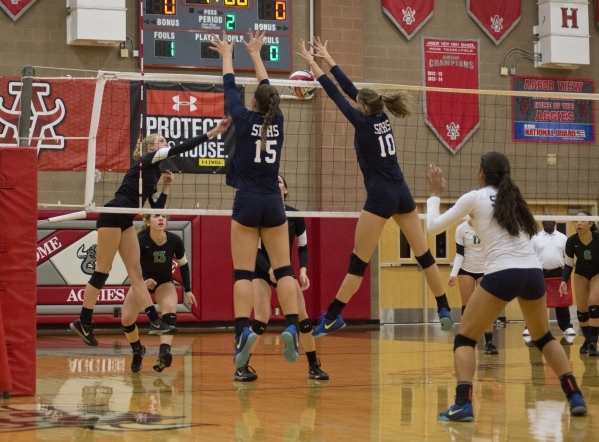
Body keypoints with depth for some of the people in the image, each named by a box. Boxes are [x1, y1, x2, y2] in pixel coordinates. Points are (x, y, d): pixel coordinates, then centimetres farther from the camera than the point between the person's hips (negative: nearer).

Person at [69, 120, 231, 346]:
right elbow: (181, 148, -15)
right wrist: (211, 134, -17)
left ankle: (155, 322, -1)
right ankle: (83, 322, 4)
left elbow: (156, 208, 21)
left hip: (125, 222, 9)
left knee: (136, 272, 3)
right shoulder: (146, 161, -3)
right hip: (111, 217, -9)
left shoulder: (153, 172, 21)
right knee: (102, 271, -4)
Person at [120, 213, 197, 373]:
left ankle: (164, 353, -45)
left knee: (170, 312, -30)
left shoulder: (175, 241, -24)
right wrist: (142, 281, -53)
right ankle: (138, 351, 17)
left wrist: (188, 290, -6)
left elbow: (183, 264, -6)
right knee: (126, 319, -13)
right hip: (142, 280, 0)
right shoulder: (140, 240, -30)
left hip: (165, 282, 0)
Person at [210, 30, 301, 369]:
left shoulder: (245, 120, -4)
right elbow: (268, 88, 20)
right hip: (273, 203, 3)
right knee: (284, 268, 3)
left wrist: (227, 55, 26)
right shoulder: (277, 121, 5)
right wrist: (255, 53, 33)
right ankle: (292, 328, -11)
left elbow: (230, 89, 10)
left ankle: (244, 330, -20)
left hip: (247, 202, -3)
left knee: (243, 272, -6)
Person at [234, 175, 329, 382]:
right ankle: (242, 367, -12)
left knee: (302, 318, -4)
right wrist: (269, 269, -31)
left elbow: (303, 246, 3)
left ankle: (314, 366, 10)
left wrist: (303, 269, -13)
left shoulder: (295, 216, -7)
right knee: (262, 319, -18)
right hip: (261, 271, -3)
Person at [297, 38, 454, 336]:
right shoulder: (382, 118, 8)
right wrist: (328, 59, 21)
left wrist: (313, 65, 3)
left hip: (380, 197, -7)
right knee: (424, 254, 9)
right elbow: (351, 90, 16)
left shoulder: (364, 123, -9)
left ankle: (332, 317, -1)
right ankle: (444, 310, 12)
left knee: (358, 261, -4)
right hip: (402, 194, 7)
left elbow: (337, 96, -4)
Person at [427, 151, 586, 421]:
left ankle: (463, 405, -12)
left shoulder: (475, 198, 5)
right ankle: (575, 397, 14)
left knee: (465, 339, 6)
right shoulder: (514, 198, 20)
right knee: (543, 337, 25)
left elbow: (433, 226, 9)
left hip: (502, 275, -5)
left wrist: (435, 194, 25)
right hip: (533, 273, 5)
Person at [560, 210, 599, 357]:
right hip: (581, 274, 3)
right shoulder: (571, 241, -23)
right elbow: (568, 264, -12)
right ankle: (587, 339, 20)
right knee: (581, 308, 1)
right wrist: (564, 281, -26)